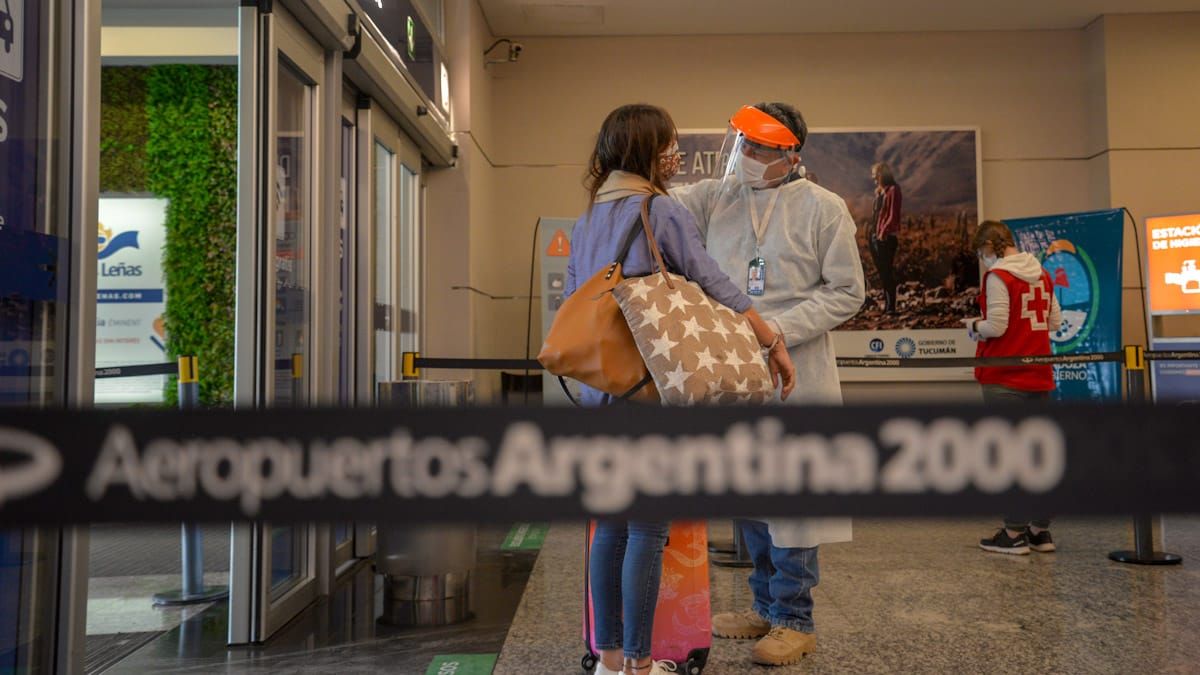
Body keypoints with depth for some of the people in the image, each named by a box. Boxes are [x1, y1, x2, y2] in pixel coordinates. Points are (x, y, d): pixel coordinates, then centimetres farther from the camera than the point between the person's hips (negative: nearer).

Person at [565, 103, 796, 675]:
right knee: (647, 530, 1)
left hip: (600, 392, 8)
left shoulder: (587, 221, 14)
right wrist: (773, 342, -5)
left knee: (610, 526, 13)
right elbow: (717, 289, -12)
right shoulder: (662, 212, -9)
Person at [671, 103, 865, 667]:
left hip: (792, 375, -5)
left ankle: (794, 620, 18)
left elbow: (846, 292, -4)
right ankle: (766, 605, 31)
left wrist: (779, 328, -15)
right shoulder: (718, 196, 8)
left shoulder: (823, 208, -4)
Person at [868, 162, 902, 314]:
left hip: (886, 237, -9)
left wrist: (883, 232, -20)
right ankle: (887, 304, 17)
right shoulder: (879, 191, 17)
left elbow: (893, 216, -14)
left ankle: (891, 307, -5)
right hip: (875, 236, 9)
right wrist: (872, 233, 12)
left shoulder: (892, 190, -9)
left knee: (886, 271, -8)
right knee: (882, 272, 11)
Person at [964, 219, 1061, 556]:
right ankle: (1040, 531, 18)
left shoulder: (997, 276, -12)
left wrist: (974, 325, 2)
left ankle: (1015, 533, 4)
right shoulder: (1042, 274, 11)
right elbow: (1055, 321, 14)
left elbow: (995, 327, -17)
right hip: (1039, 377, 7)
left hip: (1005, 379, -7)